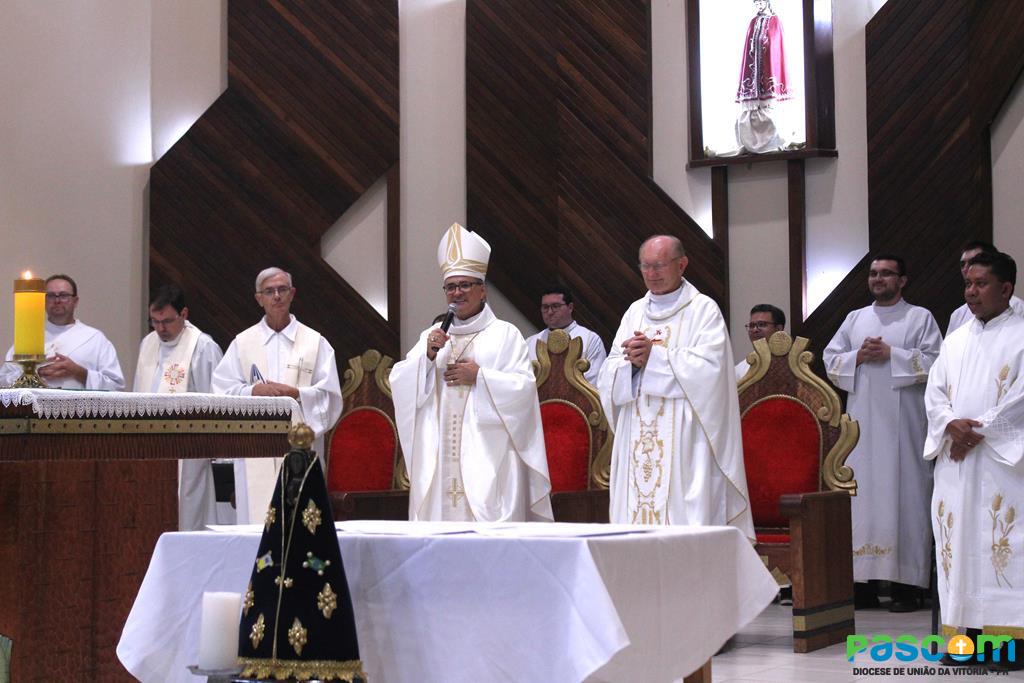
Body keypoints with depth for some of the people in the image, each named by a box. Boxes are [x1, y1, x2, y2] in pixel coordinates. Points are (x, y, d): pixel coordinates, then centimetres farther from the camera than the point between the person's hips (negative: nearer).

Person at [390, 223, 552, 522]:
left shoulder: (504, 334, 5)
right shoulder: (432, 336, 16)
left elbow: (524, 387, -3)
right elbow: (399, 383, 8)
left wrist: (479, 377, -10)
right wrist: (428, 356, -7)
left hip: (486, 452, -3)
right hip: (439, 455, 4)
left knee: (488, 525, -9)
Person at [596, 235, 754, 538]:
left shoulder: (703, 309, 2)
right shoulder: (635, 312, 17)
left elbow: (708, 368, -12)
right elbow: (609, 378, 10)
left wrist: (654, 356, -13)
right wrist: (632, 362, -11)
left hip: (683, 441, -5)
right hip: (637, 441, 5)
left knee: (684, 517, -9)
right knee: (635, 514, 0)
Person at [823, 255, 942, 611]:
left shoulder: (920, 318, 7)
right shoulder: (855, 319, 18)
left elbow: (934, 361, -5)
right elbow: (830, 359, 13)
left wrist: (891, 354, -11)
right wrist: (858, 356, -5)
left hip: (902, 422, -4)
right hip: (861, 421, 4)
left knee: (903, 491, -6)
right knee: (862, 491, 0)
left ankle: (905, 584, -5)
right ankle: (865, 581, 2)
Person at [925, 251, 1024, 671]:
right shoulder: (955, 341, 18)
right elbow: (934, 392, 11)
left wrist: (978, 432, -13)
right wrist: (952, 424, -9)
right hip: (955, 460, 6)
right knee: (959, 541, 3)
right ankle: (970, 630, 7)